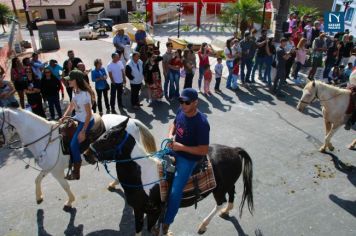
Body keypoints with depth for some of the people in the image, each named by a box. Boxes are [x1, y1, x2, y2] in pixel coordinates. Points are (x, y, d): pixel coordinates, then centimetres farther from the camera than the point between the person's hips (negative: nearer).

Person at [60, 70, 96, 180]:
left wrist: (83, 131, -22)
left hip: (86, 121, -9)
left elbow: (89, 114, -25)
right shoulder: (75, 91, -1)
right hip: (78, 118, 10)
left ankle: (76, 172, 6)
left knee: (74, 144, -12)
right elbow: (71, 105, 13)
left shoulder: (84, 94, -28)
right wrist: (64, 117, -2)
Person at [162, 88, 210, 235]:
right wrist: (170, 135, -7)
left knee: (175, 192, -11)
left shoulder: (201, 123, -29)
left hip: (188, 159, -8)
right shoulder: (181, 111, -8)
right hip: (175, 150, 8)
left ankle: (166, 223, 12)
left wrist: (181, 147, -26)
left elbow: (204, 150, -26)